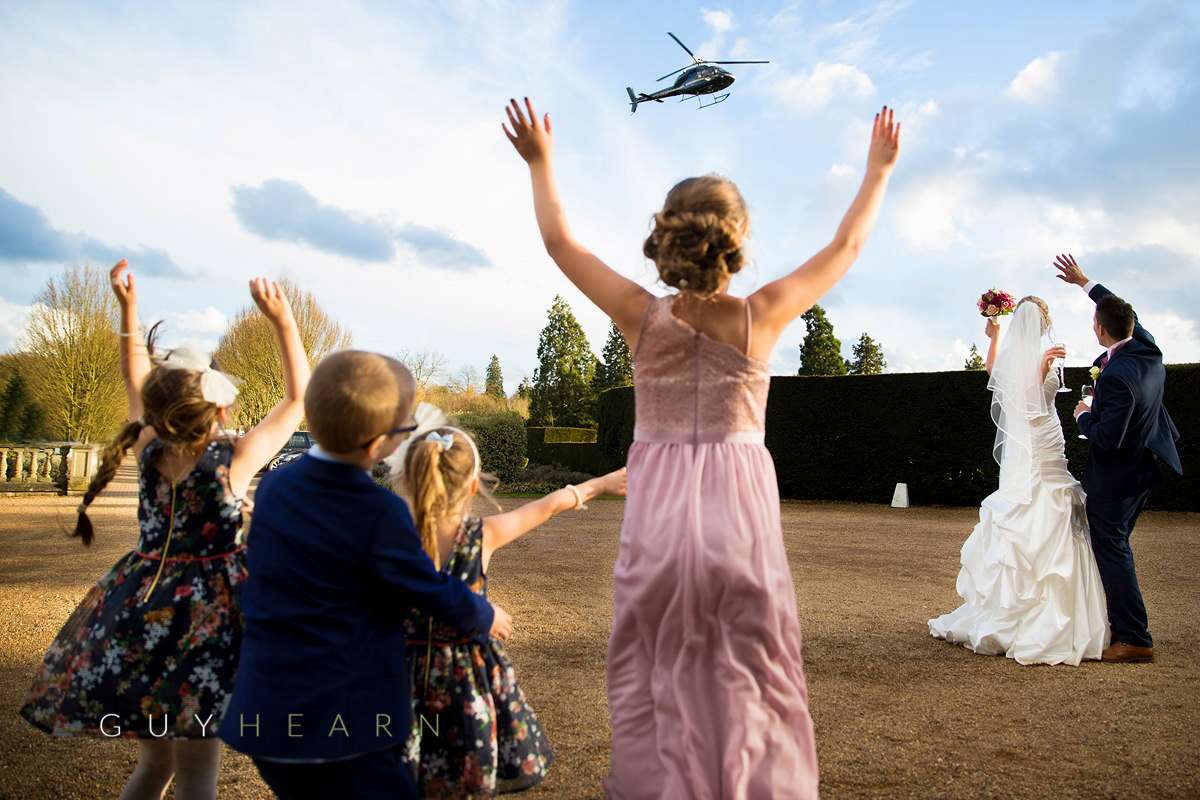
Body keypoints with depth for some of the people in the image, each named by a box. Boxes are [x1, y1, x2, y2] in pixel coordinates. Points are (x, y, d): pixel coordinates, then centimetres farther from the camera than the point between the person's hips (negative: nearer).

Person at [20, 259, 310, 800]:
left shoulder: (149, 450, -2)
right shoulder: (233, 460, -15)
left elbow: (138, 379, 15)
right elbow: (298, 398, -6)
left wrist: (128, 307, 14)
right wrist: (282, 321, -8)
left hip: (138, 611, 6)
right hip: (204, 616, -6)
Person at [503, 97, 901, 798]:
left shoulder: (643, 316, -6)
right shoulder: (760, 316, -7)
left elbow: (560, 241, 8)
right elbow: (847, 246, 7)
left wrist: (541, 163, 21)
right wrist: (880, 170, 22)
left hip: (657, 519, 1)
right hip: (740, 516, -1)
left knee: (658, 694, 13)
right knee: (748, 692, 11)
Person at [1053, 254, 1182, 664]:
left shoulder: (1117, 376, -31)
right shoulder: (1148, 349, -5)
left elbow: (1107, 438, -28)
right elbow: (1124, 313, 16)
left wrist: (1084, 416, -9)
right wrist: (1083, 282, 24)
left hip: (1116, 474, -9)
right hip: (1147, 465, 9)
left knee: (1111, 550, -1)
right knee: (1115, 545, 20)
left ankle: (1135, 639, 3)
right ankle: (1119, 622, 31)